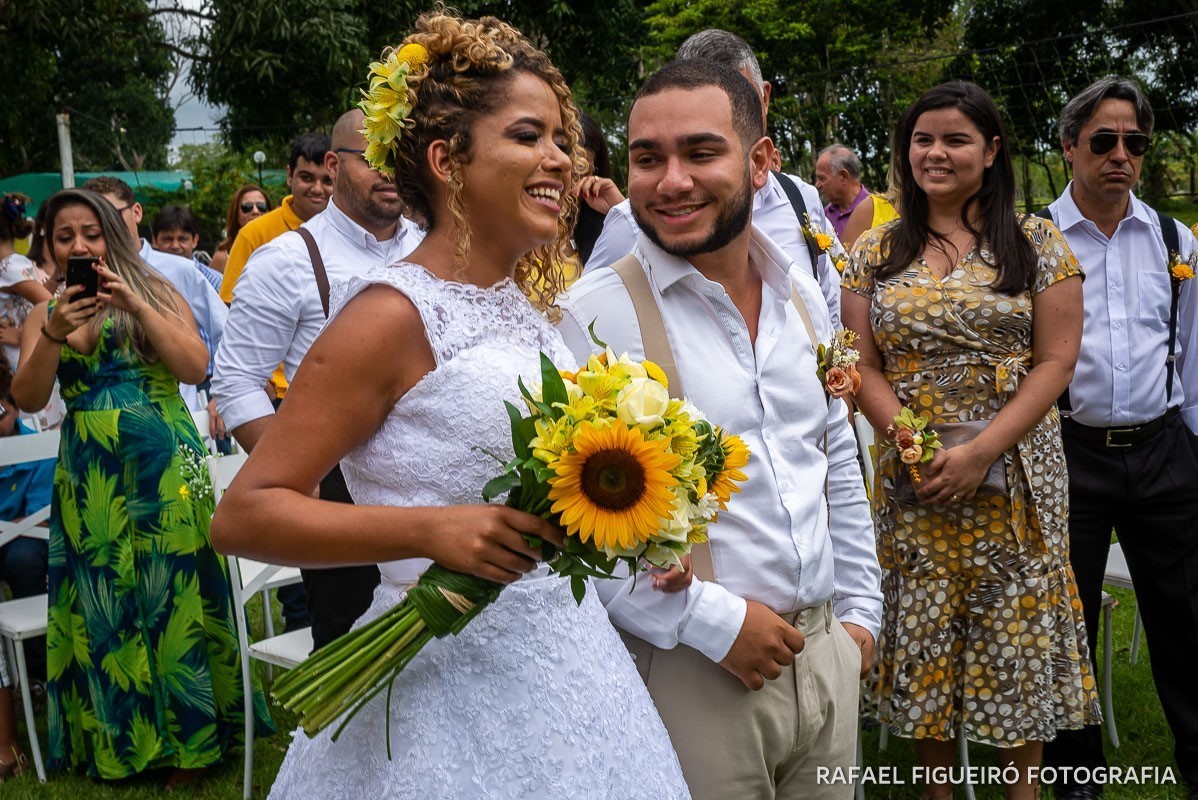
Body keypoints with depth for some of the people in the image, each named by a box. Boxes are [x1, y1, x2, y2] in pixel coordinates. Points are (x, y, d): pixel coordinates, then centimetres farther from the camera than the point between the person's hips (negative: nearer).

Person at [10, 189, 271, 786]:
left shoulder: (155, 292, 2)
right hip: (88, 478, 3)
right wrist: (54, 333, -18)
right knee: (102, 605, 9)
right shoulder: (45, 312, 9)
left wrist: (135, 305, -18)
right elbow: (28, 399, -2)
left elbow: (195, 367, -10)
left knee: (172, 593, 2)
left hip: (163, 467, -3)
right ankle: (121, 741, 25)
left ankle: (189, 739, 17)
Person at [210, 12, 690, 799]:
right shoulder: (394, 314, -16)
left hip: (572, 666, 8)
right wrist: (431, 530, -29)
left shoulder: (529, 307, 6)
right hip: (455, 687, -7)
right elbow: (244, 513, -19)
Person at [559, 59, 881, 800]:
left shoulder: (802, 292, 5)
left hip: (827, 653, 6)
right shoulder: (597, 312, -14)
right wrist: (714, 622, -17)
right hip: (693, 674, -6)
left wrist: (859, 610, 13)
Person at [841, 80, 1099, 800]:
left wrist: (980, 452, -16)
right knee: (923, 638, 8)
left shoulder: (1038, 244, 1)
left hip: (1016, 479, -1)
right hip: (912, 483, 2)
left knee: (1019, 637, 6)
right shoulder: (877, 253, 7)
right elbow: (863, 367, 4)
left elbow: (1056, 362, -5)